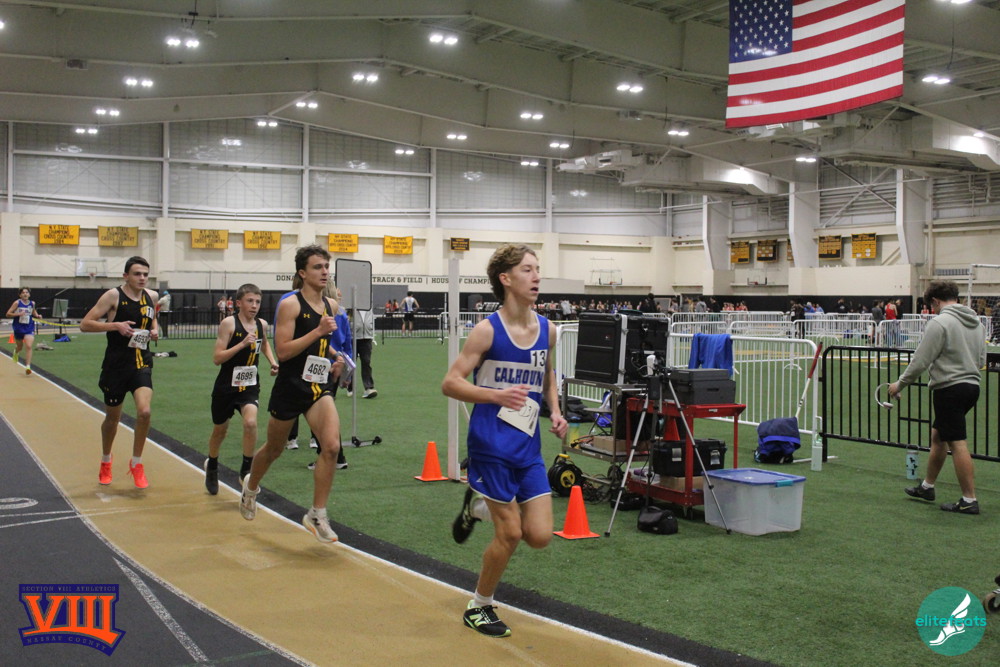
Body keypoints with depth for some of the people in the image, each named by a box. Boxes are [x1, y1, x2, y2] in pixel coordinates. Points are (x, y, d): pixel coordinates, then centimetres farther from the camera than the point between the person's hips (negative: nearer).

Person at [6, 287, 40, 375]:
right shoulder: (17, 303, -8)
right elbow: (8, 314, -8)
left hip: (29, 328, 1)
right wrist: (18, 314, -22)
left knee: (29, 346, -17)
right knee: (20, 347, 17)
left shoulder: (32, 303, 1)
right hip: (18, 328, 0)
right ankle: (16, 352, 56)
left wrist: (37, 315, 0)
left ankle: (28, 366, -16)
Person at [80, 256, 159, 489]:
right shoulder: (113, 296, -10)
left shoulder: (151, 296, 4)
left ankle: (136, 463, 2)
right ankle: (105, 461, 39)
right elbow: (85, 324, -11)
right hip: (116, 365, -2)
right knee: (112, 417, 13)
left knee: (145, 411, -18)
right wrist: (115, 325, -22)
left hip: (142, 363, 3)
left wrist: (155, 330, 4)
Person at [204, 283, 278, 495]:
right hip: (226, 386, -2)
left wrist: (272, 362, 8)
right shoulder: (229, 323, -14)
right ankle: (212, 466, 43)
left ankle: (246, 470, -6)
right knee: (220, 430, 16)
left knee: (250, 422, -23)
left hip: (250, 386, 2)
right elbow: (217, 358, -18)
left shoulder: (262, 324, 0)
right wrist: (242, 344, -27)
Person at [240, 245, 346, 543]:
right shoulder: (290, 305, -12)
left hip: (319, 387, 5)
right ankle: (251, 487, 47)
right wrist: (318, 331, -25)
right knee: (274, 449, 15)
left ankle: (317, 515, -4)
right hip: (290, 387, -4)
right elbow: (282, 351, -20)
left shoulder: (331, 305, 9)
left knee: (332, 446, -16)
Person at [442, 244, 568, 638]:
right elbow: (450, 383, -11)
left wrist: (555, 412, 6)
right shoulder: (488, 330, -11)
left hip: (529, 446, 6)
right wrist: (497, 394, -25)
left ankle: (480, 505, 29)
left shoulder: (547, 329, 5)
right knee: (510, 533, -3)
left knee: (540, 536, 1)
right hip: (492, 443, -5)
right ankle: (479, 608, 21)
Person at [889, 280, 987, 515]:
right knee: (937, 435, 20)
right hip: (972, 385, 9)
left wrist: (900, 384, -2)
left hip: (950, 389, -9)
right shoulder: (975, 322, 12)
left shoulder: (939, 323, -14)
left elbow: (920, 361, -14)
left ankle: (969, 500, -1)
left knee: (957, 444, -5)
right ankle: (927, 486, 31)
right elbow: (981, 359, 18)